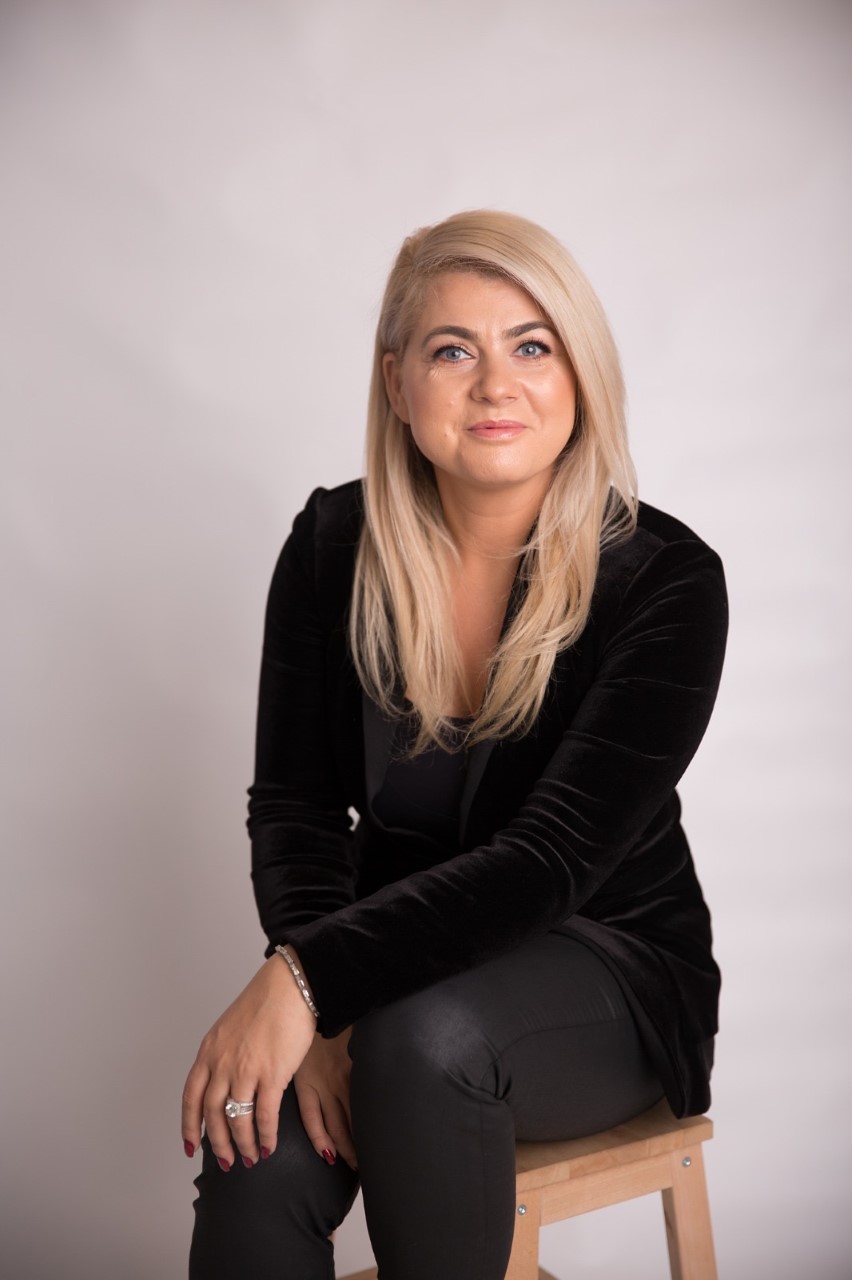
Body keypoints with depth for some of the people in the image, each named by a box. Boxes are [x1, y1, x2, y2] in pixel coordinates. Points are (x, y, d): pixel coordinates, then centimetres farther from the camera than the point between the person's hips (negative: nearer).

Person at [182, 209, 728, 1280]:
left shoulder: (667, 579, -15)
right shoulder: (334, 547, -3)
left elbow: (552, 858, -23)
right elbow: (294, 803, -3)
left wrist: (306, 981, -32)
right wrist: (323, 1017, -21)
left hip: (612, 969, -2)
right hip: (402, 964, 2)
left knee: (426, 1036, -35)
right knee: (260, 1159, -28)